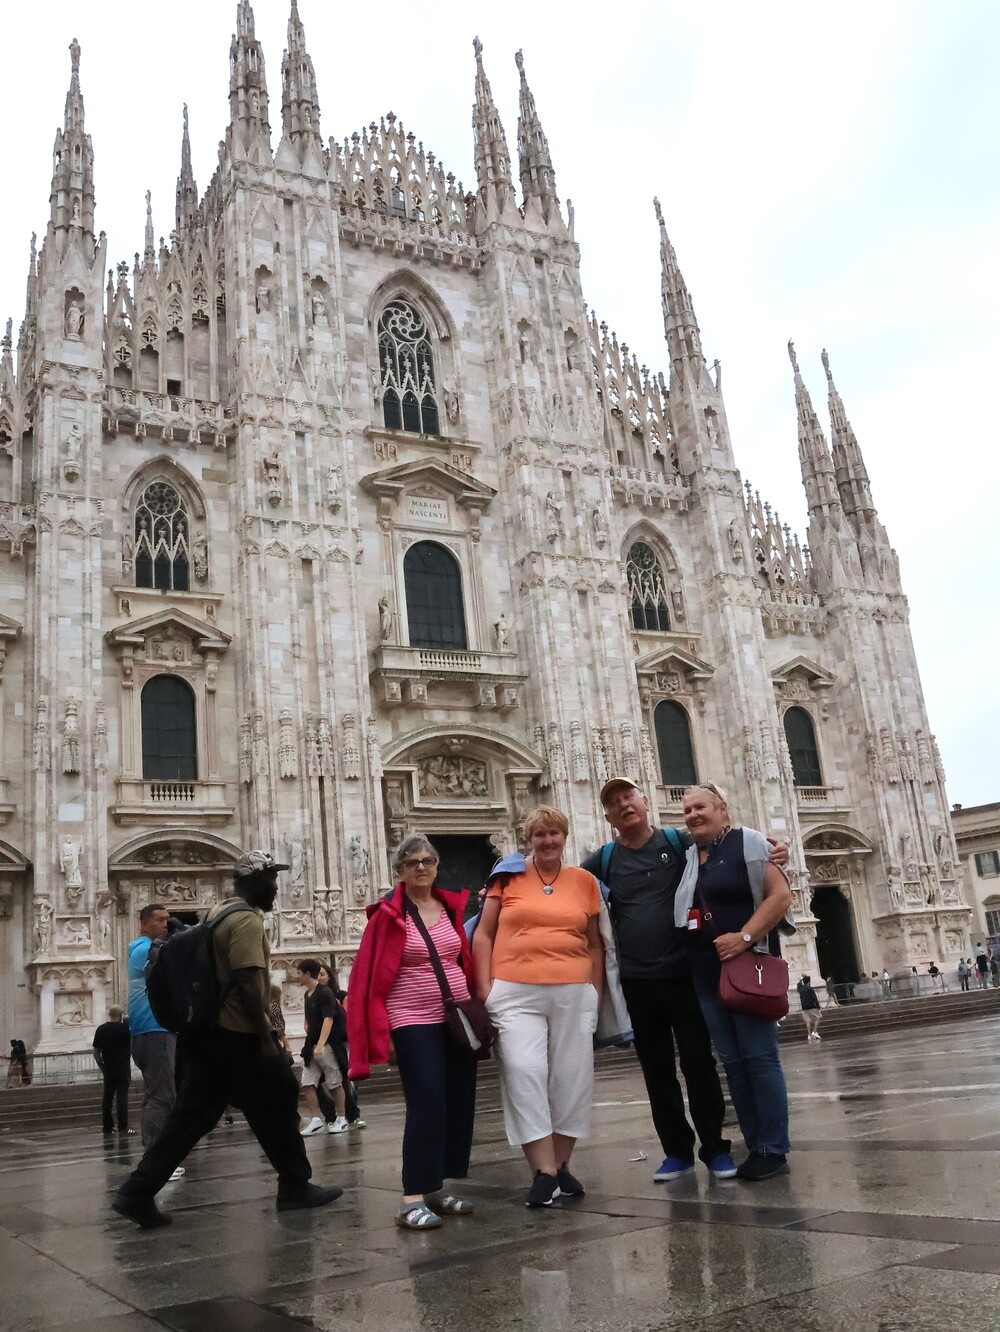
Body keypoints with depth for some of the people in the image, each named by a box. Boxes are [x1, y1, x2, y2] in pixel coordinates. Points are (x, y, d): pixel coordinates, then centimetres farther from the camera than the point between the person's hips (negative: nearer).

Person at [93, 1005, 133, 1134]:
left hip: (107, 1069, 4)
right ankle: (123, 1127, -7)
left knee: (107, 1096, 9)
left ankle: (106, 1126, 12)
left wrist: (102, 1067, 15)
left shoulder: (101, 1030, 4)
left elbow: (96, 1052, 6)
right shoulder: (125, 1027, -9)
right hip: (123, 1068, -4)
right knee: (122, 1096, -4)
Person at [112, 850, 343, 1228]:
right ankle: (295, 1187, 16)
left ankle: (138, 1192, 5)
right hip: (240, 1036, -9)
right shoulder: (246, 920, -16)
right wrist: (266, 1037, -20)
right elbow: (248, 983, -24)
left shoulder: (218, 913, 15)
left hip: (209, 1033, 9)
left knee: (190, 1117, 8)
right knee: (276, 1109, 5)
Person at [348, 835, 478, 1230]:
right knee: (427, 1104, -13)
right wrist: (379, 1035, -13)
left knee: (460, 1103, 6)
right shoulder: (388, 915, -7)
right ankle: (412, 1200, -7)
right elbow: (369, 979, -8)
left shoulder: (452, 907, 7)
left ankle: (436, 1187, 18)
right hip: (414, 1023, -5)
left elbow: (467, 963, 12)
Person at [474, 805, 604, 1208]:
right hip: (515, 993, -2)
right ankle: (544, 1172, -4)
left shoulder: (584, 880, 9)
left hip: (574, 993, 2)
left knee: (571, 1078, 6)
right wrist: (485, 986, -2)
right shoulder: (508, 876, 5)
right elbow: (483, 934, 6)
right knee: (524, 1076, -11)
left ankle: (561, 1164, 23)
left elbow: (595, 943, 14)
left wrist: (597, 991, 9)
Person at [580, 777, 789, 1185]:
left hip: (684, 974, -2)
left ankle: (715, 1148, 15)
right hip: (637, 982, 2)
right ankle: (677, 1151, 21)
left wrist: (770, 855, -12)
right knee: (657, 1070, 9)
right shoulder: (603, 861, 5)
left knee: (699, 1063, 2)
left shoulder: (679, 842, 0)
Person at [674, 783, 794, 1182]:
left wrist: (744, 938, -19)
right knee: (732, 1061, 10)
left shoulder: (748, 843, -5)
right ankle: (754, 1146, 18)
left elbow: (781, 895, -13)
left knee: (759, 1057, -3)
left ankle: (774, 1150, 5)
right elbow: (679, 913, 23)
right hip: (706, 974, 7)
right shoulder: (687, 856, 13)